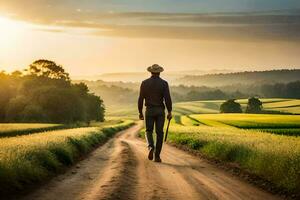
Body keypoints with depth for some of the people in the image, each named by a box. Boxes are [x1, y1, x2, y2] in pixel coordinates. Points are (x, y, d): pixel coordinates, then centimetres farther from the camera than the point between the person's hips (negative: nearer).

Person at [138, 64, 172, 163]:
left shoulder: (145, 83, -1)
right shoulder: (164, 83, -5)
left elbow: (141, 99, -1)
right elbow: (167, 98, -13)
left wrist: (140, 112, 9)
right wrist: (170, 112, -7)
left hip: (149, 111, 0)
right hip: (160, 111, 0)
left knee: (149, 131, 11)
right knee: (159, 133, 7)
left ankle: (151, 147, -19)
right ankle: (157, 156, 3)